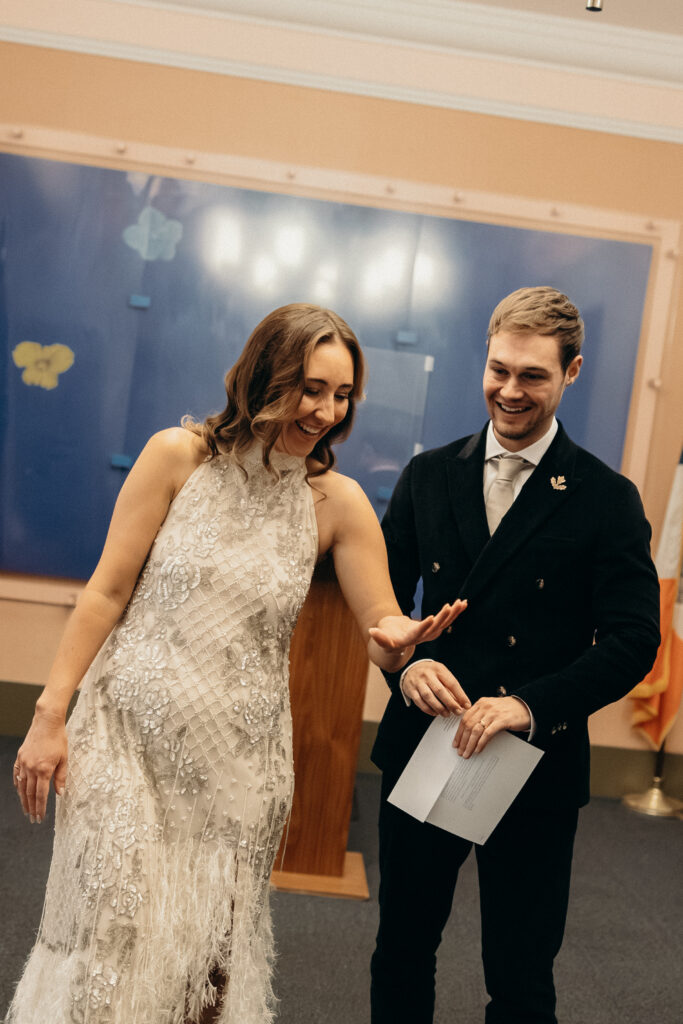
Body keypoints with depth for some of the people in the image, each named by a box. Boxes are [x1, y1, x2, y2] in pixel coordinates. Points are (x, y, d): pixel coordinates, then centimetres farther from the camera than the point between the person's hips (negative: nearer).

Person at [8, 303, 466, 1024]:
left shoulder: (339, 503, -3)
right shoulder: (178, 456, -7)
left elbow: (385, 635, -3)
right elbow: (107, 591, -5)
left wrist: (399, 637, -27)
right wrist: (50, 714, -6)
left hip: (237, 761, 2)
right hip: (130, 734, -1)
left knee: (208, 951, 13)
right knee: (111, 939, 7)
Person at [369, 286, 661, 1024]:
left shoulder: (607, 501, -5)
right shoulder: (428, 477, 4)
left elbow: (634, 639, -9)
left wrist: (531, 703, -22)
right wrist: (405, 665, -13)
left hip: (538, 770, -3)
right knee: (402, 950, 20)